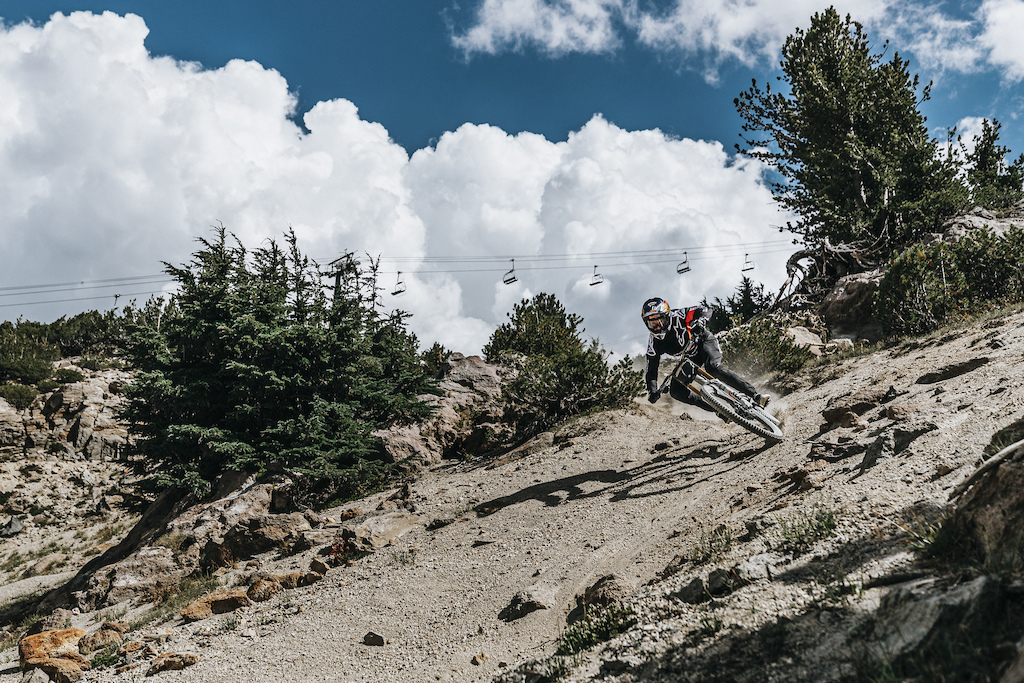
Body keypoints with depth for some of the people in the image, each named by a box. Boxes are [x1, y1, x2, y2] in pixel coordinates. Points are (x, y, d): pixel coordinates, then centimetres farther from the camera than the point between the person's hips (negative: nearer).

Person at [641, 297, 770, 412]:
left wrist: (699, 323, -44)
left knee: (713, 367, -36)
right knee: (675, 391, -10)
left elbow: (704, 310, -22)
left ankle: (756, 395, -37)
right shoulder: (654, 343, -15)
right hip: (692, 357, 6)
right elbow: (651, 370, -13)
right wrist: (652, 391, -30)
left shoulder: (676, 317, -25)